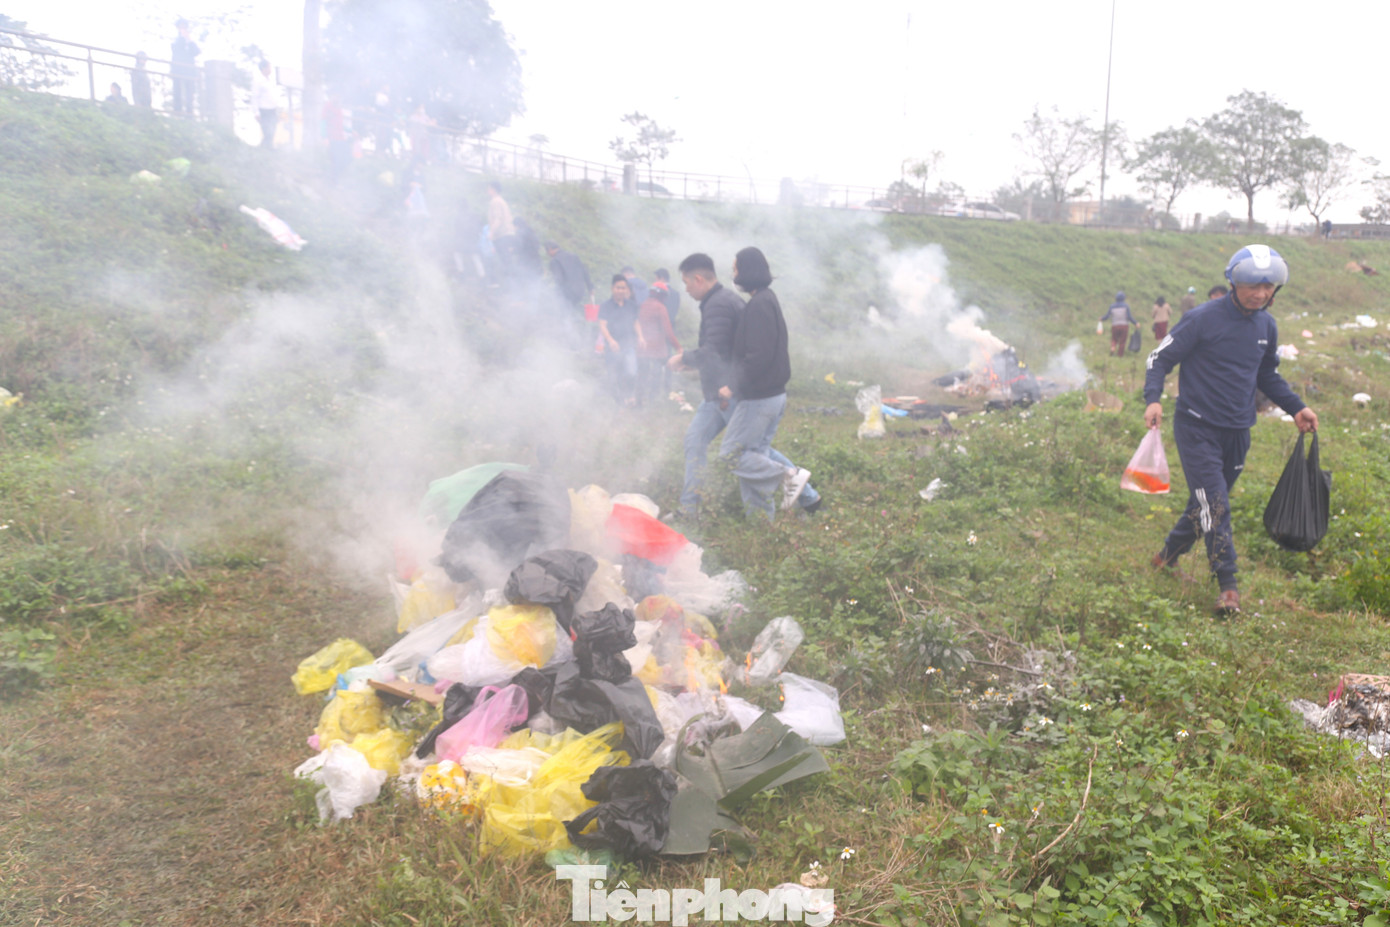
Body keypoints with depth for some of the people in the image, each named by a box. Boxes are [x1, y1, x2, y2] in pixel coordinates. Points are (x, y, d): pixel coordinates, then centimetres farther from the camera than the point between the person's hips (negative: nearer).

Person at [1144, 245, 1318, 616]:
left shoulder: (1267, 326, 7)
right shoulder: (1204, 318, -12)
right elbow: (1161, 358, -9)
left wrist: (1296, 407, 11)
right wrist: (1153, 399, -25)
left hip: (1238, 432, 6)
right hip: (1198, 428, -6)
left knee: (1207, 502, 14)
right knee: (1214, 505, -11)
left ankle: (1168, 555, 33)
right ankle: (1227, 585, -5)